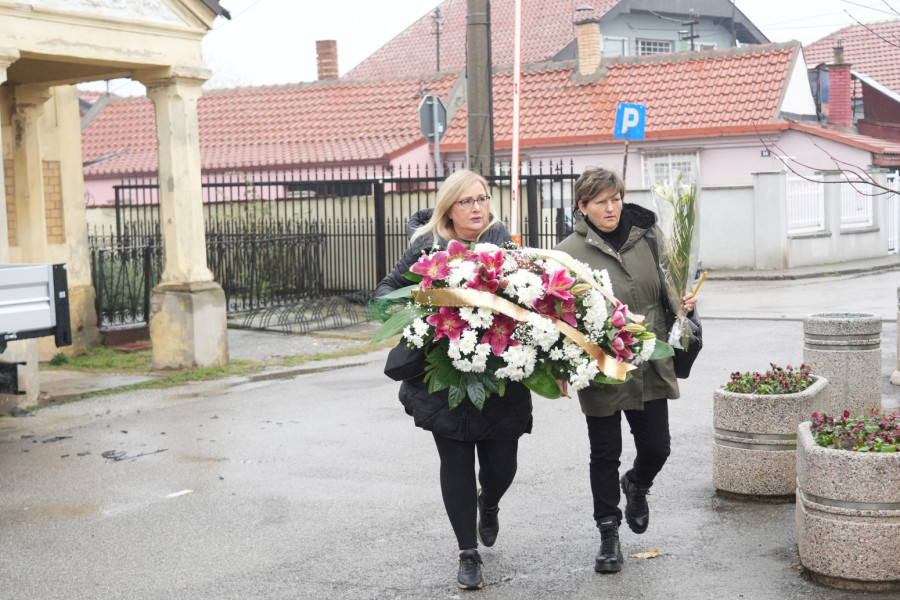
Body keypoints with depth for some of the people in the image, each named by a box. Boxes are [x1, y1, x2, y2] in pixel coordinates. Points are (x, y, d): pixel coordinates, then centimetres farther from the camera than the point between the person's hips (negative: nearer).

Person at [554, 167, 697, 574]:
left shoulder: (647, 237, 4)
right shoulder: (569, 252, -8)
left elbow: (667, 289, 18)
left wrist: (683, 303, -2)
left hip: (650, 366, 3)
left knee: (656, 446, 10)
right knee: (605, 453, 8)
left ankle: (637, 486, 45)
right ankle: (608, 534, 24)